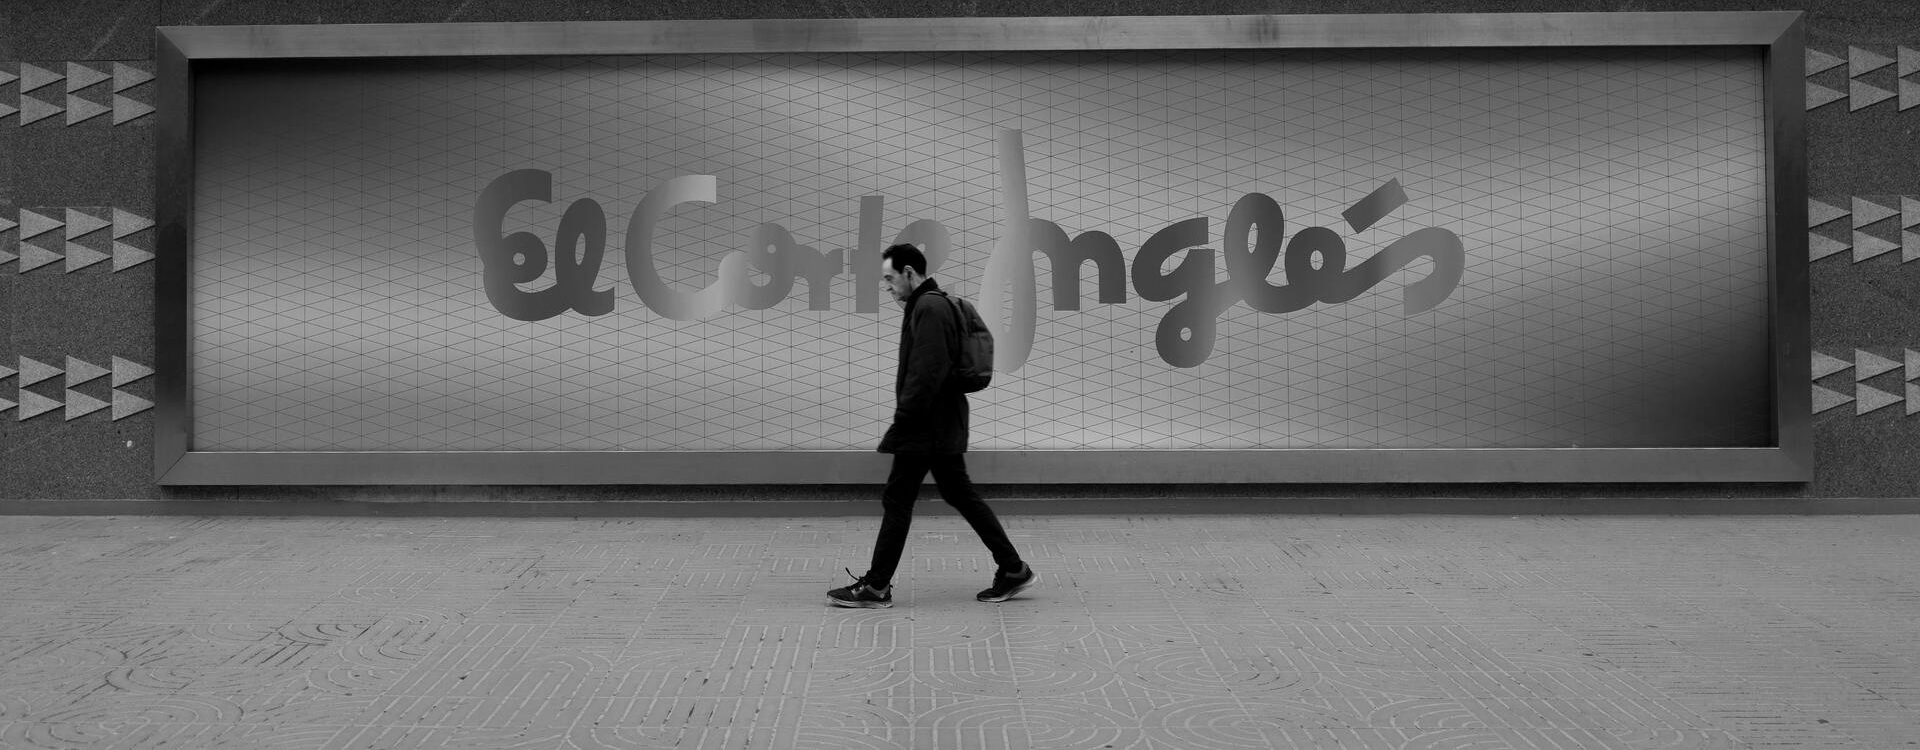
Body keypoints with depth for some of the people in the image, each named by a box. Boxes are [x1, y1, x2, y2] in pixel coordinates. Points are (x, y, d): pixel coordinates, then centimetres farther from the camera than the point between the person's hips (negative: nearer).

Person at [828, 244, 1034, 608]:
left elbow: (926, 374, -24)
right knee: (960, 494, 13)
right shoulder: (937, 304, 18)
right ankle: (1012, 569, 14)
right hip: (945, 427, 10)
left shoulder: (929, 309, -16)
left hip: (925, 428, -10)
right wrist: (904, 422, 19)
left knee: (896, 500, -3)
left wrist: (901, 422, -20)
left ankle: (876, 587, 4)